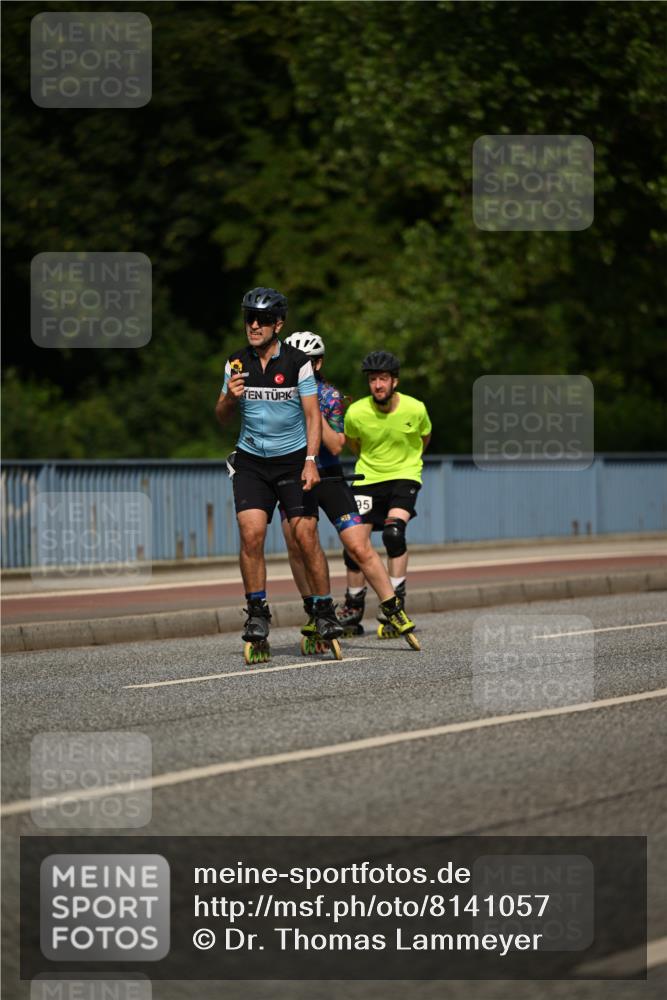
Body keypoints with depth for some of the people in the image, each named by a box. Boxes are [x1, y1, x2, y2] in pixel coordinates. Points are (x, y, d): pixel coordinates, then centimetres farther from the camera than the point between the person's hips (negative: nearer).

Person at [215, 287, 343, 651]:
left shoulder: (297, 362, -7)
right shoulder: (237, 363, 2)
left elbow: (313, 415, -6)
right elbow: (222, 417, 9)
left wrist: (310, 461, -17)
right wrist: (230, 397, -13)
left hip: (292, 459, -2)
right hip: (251, 461, 2)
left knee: (306, 536, -8)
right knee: (251, 532, -14)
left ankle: (325, 611, 5)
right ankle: (257, 612, -3)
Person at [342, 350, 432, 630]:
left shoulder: (415, 410, -15)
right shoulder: (356, 413, -15)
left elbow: (424, 439, 9)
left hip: (404, 476, -2)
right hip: (367, 478, 2)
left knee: (394, 532, -24)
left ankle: (396, 602, -17)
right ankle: (353, 606, 16)